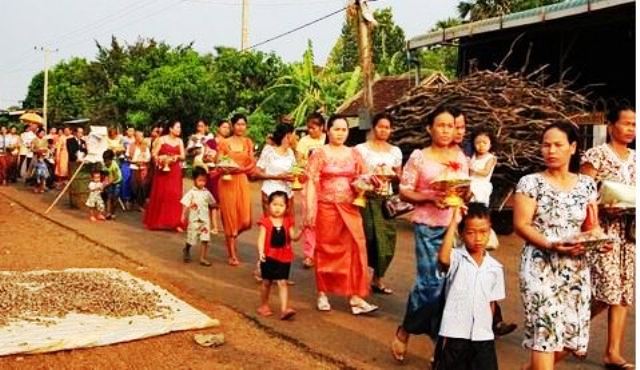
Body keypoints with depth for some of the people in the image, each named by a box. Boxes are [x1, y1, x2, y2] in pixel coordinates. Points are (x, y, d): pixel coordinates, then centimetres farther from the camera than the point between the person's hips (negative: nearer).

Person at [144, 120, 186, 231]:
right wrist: (160, 159, -18)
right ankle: (157, 222, 13)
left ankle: (175, 223, -5)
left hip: (175, 171, 3)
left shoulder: (179, 141, 10)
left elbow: (183, 156, 7)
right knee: (160, 195, 2)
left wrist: (177, 157, -13)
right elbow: (154, 154, -2)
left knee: (175, 195, -4)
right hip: (162, 171, -2)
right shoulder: (162, 139, 0)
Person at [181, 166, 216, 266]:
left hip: (205, 219, 3)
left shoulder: (206, 193, 4)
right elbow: (185, 205, -10)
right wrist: (184, 216, -17)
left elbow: (212, 204, 15)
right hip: (194, 219, -3)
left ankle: (203, 258, 2)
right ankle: (186, 250, 41)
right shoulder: (191, 193, -8)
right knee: (191, 239, 11)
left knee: (205, 239, -4)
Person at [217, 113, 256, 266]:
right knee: (230, 217, 0)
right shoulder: (224, 143, 0)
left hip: (242, 181, 3)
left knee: (245, 221, -4)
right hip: (227, 182, -2)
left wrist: (240, 169, -16)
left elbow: (252, 164, 2)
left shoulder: (248, 142, 8)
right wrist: (225, 168, -23)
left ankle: (232, 237, 30)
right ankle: (232, 255, 11)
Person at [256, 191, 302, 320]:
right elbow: (261, 238, -11)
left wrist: (300, 231, -21)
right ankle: (263, 305, 32)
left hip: (284, 257, 1)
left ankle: (284, 309, -9)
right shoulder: (266, 221, -6)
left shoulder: (288, 221, 1)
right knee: (267, 282, 14)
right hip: (269, 256, -1)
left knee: (282, 282, -4)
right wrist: (261, 252, -25)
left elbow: (293, 237, 0)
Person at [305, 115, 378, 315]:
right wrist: (309, 210, -14)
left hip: (350, 208, 3)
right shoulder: (319, 153, -2)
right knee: (326, 250, 7)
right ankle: (323, 294, 21)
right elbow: (312, 183, -7)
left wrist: (363, 185, -7)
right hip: (326, 207, -3)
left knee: (355, 249, -4)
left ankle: (356, 296, 0)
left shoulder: (354, 153, 9)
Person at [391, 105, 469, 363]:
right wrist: (430, 197, -18)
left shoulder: (461, 157, 10)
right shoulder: (419, 157, -3)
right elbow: (404, 192, -3)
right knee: (431, 283, -7)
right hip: (428, 228, -4)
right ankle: (404, 331, 17)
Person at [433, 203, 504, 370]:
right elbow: (443, 259, -34)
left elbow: (491, 303, 11)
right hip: (454, 334, -3)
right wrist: (453, 222, -31)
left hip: (483, 337, 3)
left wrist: (486, 329, 10)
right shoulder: (456, 258, -9)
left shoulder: (495, 268, 3)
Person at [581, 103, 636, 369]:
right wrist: (603, 206, -23)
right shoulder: (597, 155, -6)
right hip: (603, 230, -6)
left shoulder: (635, 159, 13)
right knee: (607, 291, -10)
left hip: (629, 231, 6)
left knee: (624, 293, 5)